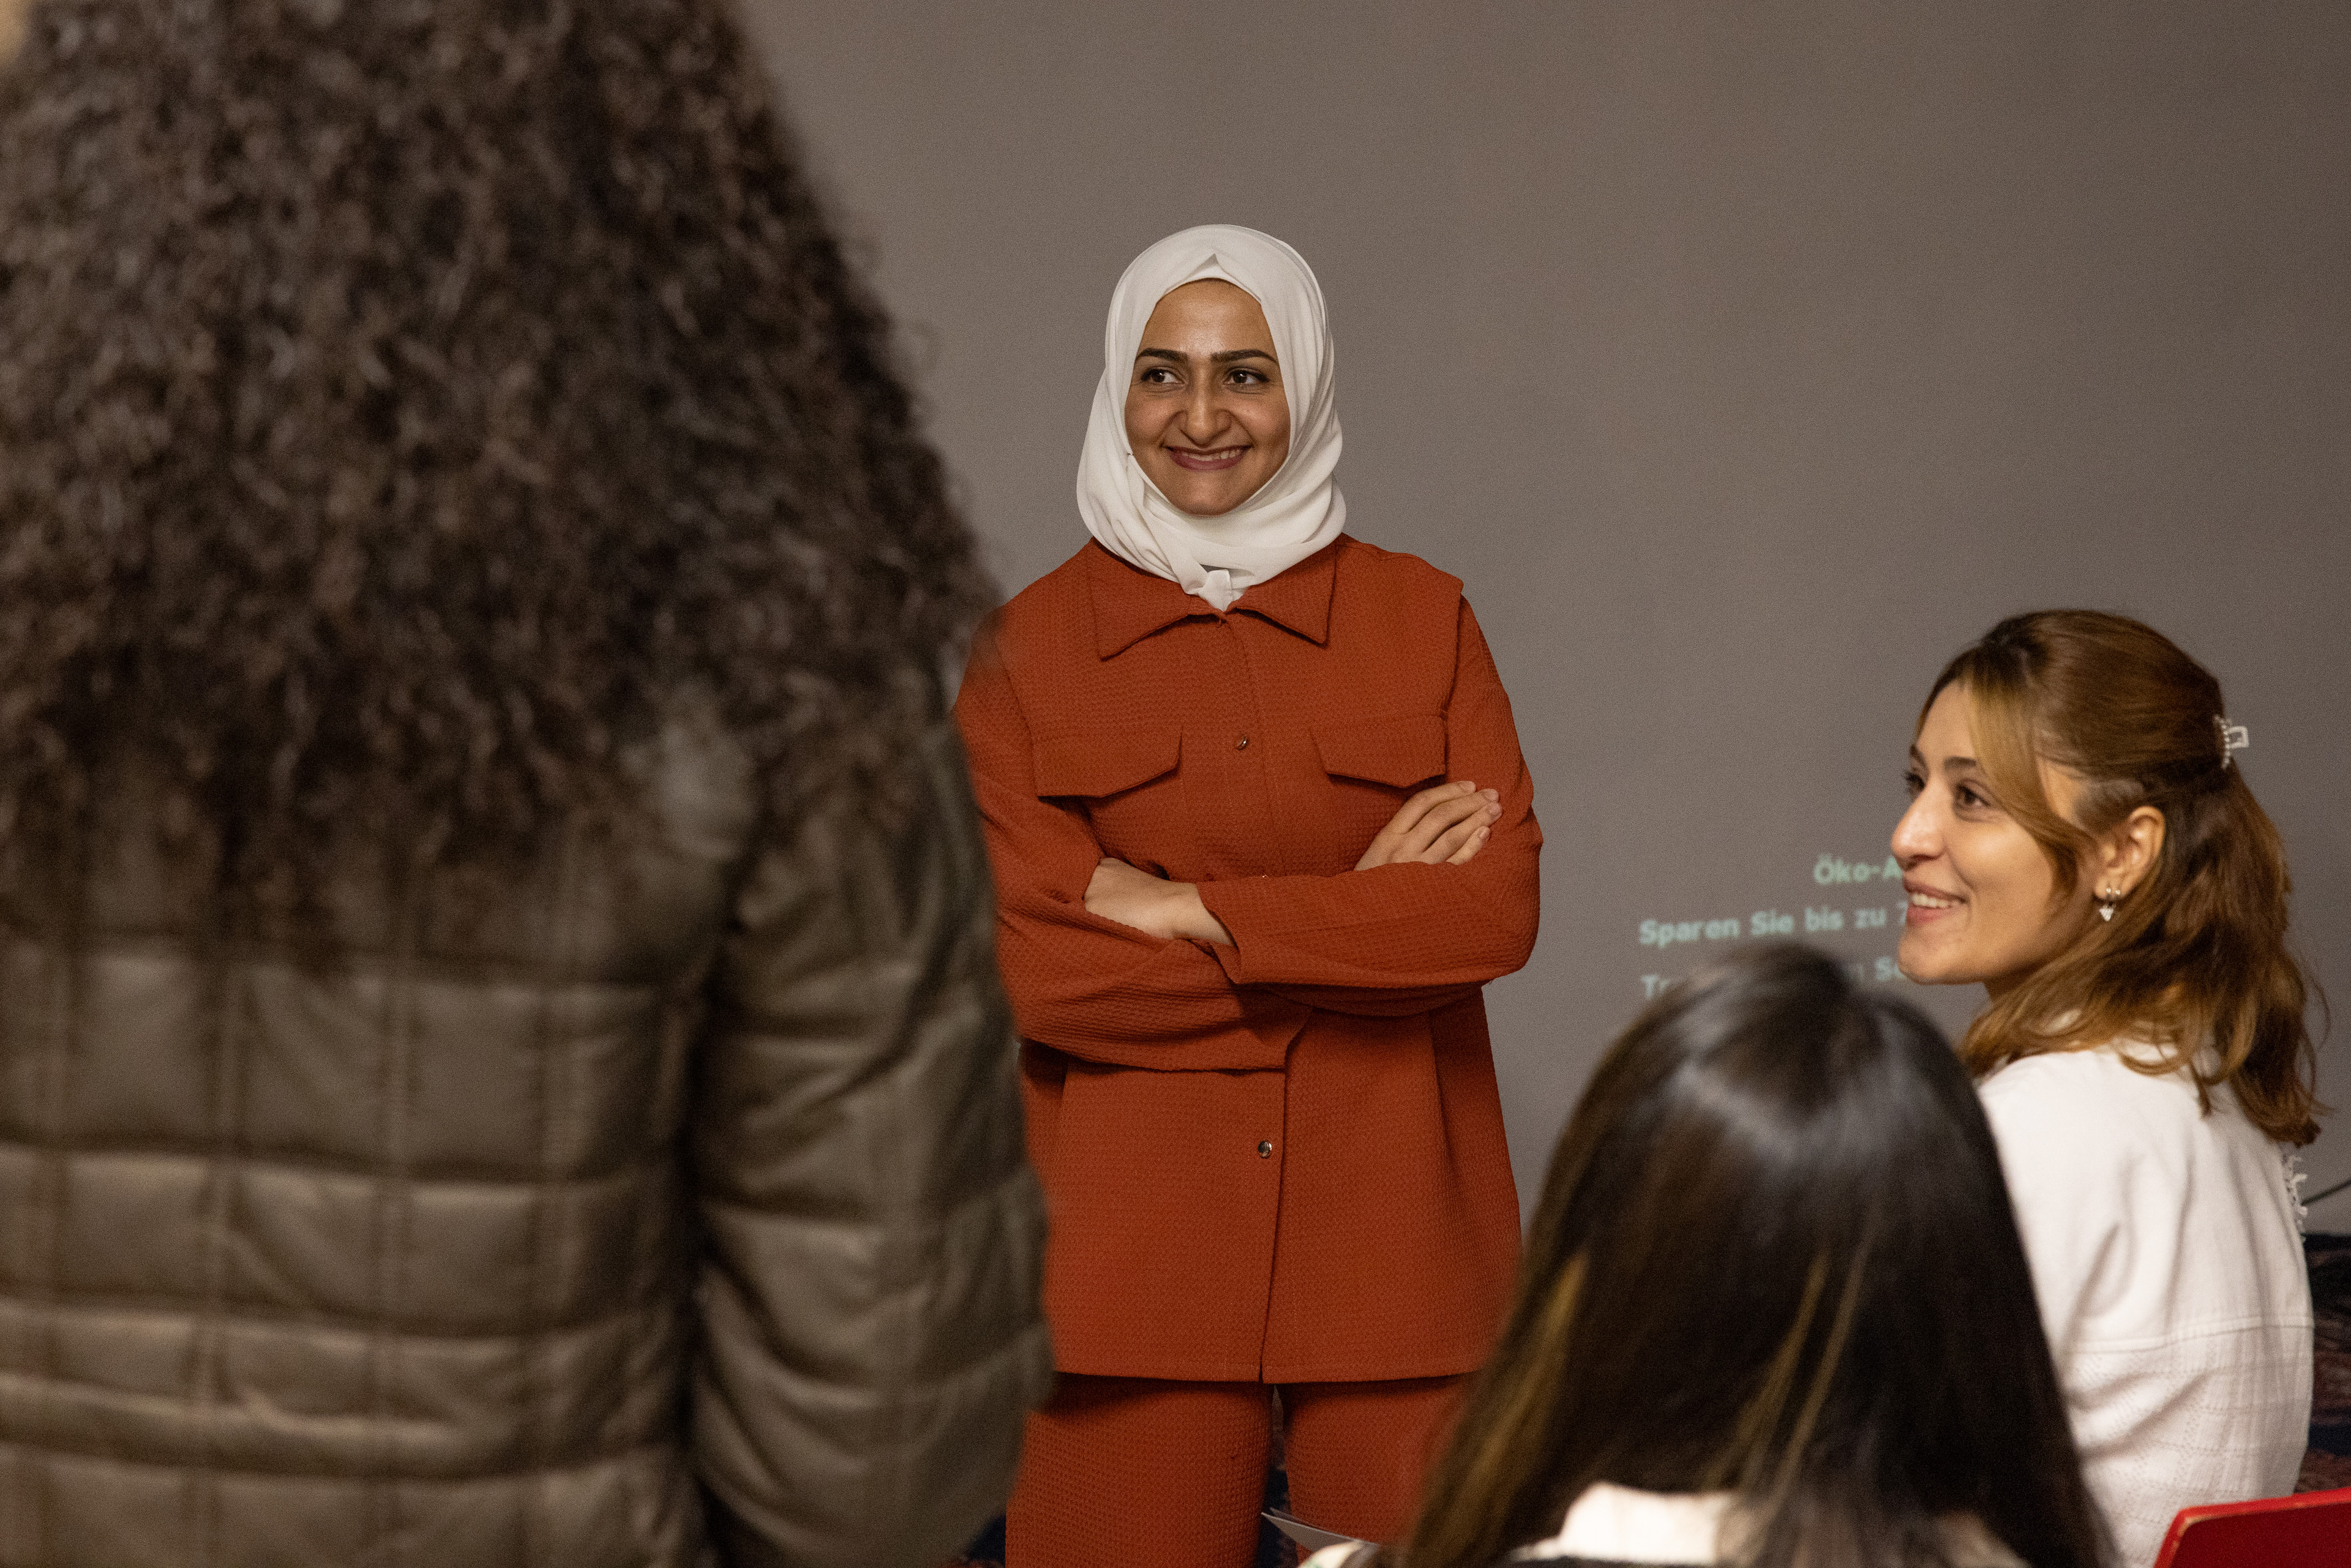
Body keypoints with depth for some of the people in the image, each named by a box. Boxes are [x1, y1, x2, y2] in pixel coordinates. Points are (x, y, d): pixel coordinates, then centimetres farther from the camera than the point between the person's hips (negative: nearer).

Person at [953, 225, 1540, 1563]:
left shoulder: (1424, 621, 9)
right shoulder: (1027, 648, 5)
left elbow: (1499, 907, -4)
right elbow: (1020, 963, -7)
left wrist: (1191, 913, -10)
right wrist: (1357, 921, -8)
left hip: (1390, 1233, 1)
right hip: (1130, 1245, -1)